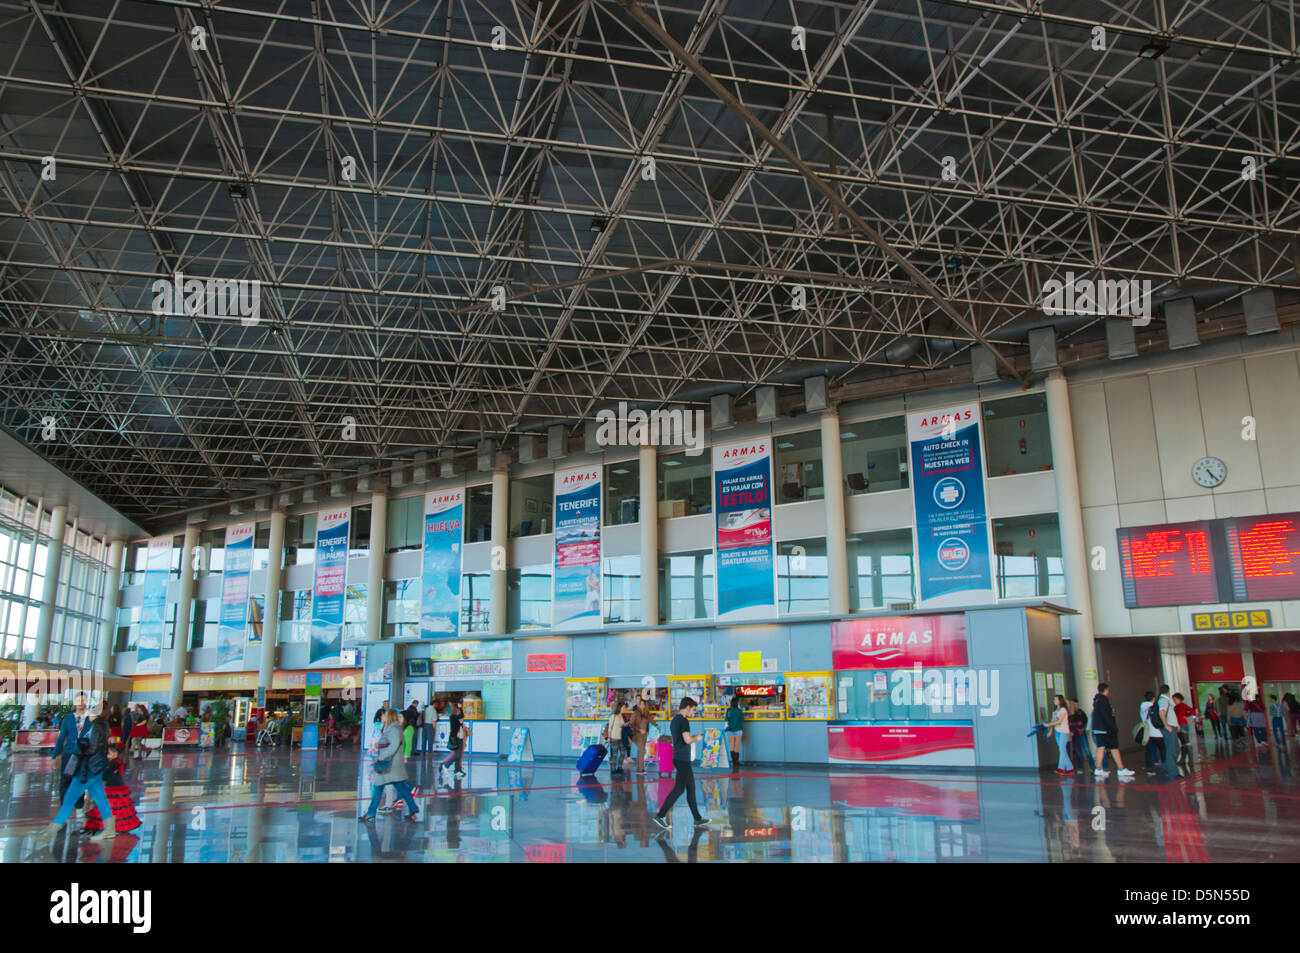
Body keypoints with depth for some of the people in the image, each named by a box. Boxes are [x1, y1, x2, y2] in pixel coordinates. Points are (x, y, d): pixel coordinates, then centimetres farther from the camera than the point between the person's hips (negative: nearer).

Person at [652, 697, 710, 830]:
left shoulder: (675, 719, 15)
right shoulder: (683, 720, -14)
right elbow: (687, 740, -22)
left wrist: (693, 737, 18)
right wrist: (696, 738, -2)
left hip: (678, 758, 10)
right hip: (682, 759, -10)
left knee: (691, 787, 13)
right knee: (678, 789, -7)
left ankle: (698, 819, 19)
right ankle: (660, 815, -6)